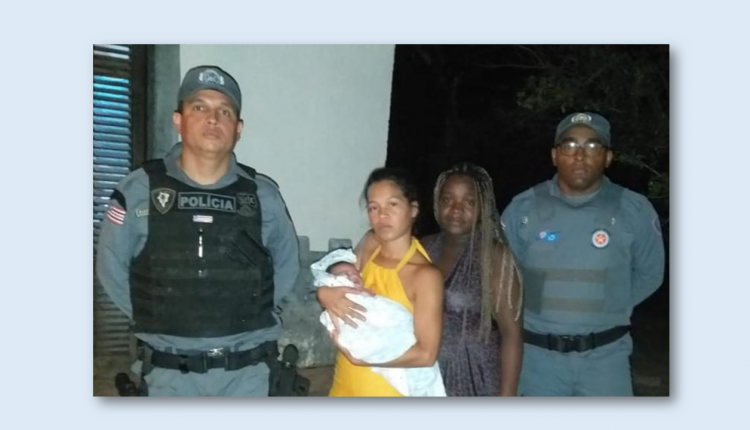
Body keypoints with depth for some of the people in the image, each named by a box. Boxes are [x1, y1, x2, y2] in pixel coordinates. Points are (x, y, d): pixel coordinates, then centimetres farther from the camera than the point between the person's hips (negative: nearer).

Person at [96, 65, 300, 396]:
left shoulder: (263, 195, -2)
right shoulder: (139, 190, -6)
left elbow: (287, 264, 11)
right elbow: (112, 267, 4)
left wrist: (251, 315, 5)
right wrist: (159, 319, 2)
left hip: (246, 371, 1)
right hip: (171, 372, -1)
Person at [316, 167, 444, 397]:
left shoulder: (425, 275, -19)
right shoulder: (366, 251, -2)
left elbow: (426, 354, -20)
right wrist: (325, 294, -16)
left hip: (390, 394, -5)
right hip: (347, 387, 6)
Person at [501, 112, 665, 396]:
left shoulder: (634, 210, -3)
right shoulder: (523, 208, -3)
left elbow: (649, 273, 10)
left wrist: (609, 309, 5)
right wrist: (536, 313, 4)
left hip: (605, 356, 0)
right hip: (538, 355, 1)